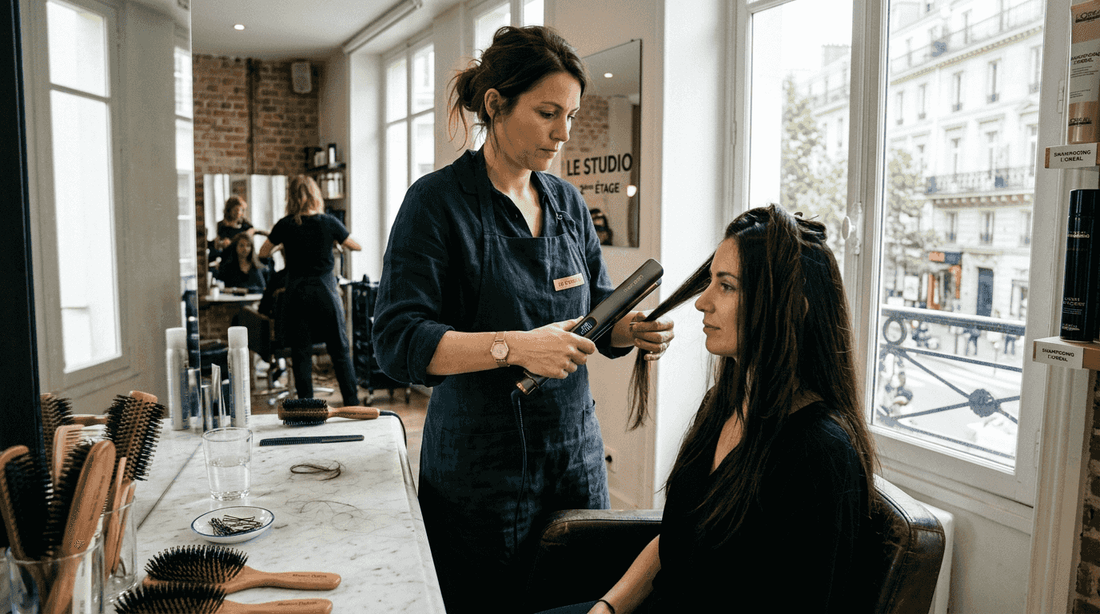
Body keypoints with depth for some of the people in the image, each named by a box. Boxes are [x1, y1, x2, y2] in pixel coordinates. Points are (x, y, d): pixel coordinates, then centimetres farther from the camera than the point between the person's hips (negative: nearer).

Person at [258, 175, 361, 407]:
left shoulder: (285, 225, -4)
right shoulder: (329, 222, -6)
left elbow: (263, 253, 12)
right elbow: (357, 247, 8)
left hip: (298, 294, 1)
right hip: (326, 292, 0)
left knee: (301, 353, 8)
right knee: (340, 350, 7)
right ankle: (352, 404, 9)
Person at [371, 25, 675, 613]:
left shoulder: (567, 201, 7)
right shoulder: (438, 201, -11)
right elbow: (397, 341, -19)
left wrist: (633, 329, -10)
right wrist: (513, 346, -29)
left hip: (575, 450, 6)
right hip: (480, 465, -5)